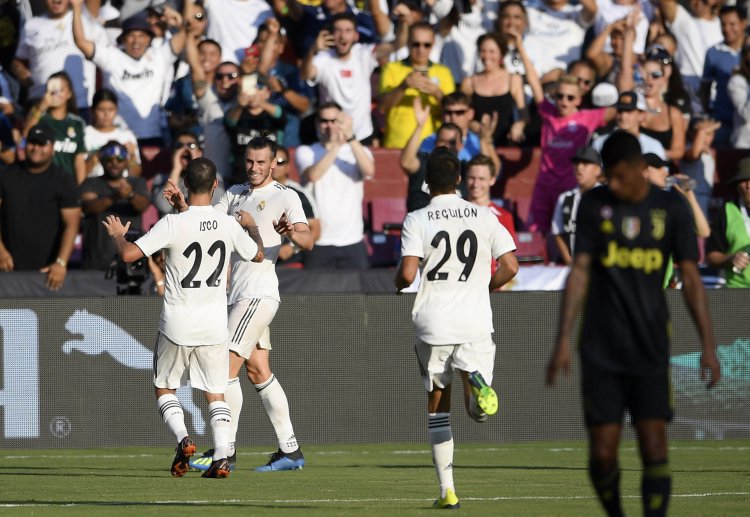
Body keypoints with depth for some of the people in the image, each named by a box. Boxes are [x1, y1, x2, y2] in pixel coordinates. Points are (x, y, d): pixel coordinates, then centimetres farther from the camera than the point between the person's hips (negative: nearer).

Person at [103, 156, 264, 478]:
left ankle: (183, 439, -7)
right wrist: (252, 227, 36)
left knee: (164, 388, 15)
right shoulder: (229, 225, -3)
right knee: (215, 394, 10)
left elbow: (128, 254, -15)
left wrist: (118, 235, 7)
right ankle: (221, 458, -6)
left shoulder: (172, 224, -14)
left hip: (177, 326, -2)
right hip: (214, 328, 2)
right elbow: (257, 255, 16)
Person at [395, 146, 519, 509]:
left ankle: (447, 490, 6)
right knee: (479, 410, 4)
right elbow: (510, 266, 0)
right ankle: (476, 381, -32)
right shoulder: (483, 217, 4)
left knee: (437, 407, 11)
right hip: (475, 322, 1)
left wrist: (397, 283, 9)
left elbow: (407, 273, -14)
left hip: (432, 324, -1)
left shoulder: (417, 220, -4)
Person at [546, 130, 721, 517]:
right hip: (601, 351, 0)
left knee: (654, 447, -9)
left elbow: (690, 278, 2)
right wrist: (562, 340, -5)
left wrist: (708, 345, -3)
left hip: (651, 351, 0)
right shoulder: (594, 204, 1)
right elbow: (579, 272, 0)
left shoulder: (671, 209, 0)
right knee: (602, 452, -3)